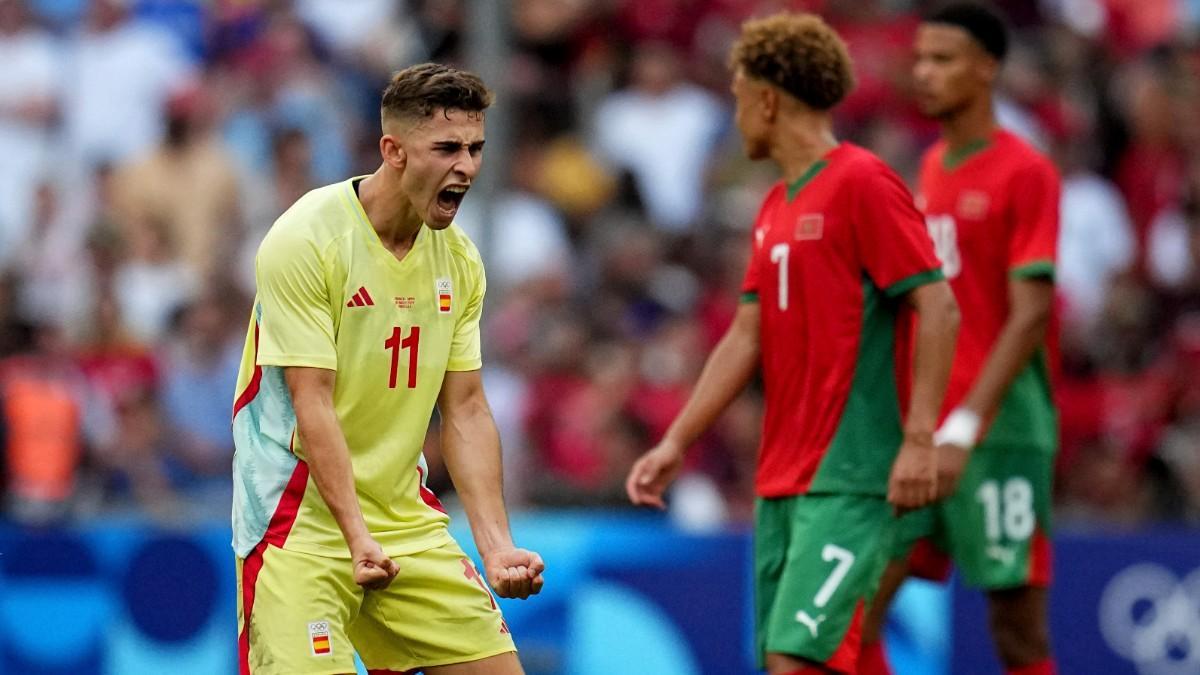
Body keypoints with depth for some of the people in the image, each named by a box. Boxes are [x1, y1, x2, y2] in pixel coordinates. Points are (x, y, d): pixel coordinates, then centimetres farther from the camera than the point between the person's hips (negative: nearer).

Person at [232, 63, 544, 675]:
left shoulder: (459, 259, 5)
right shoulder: (305, 240, -15)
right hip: (301, 517, -6)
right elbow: (314, 405, -19)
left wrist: (497, 546, -5)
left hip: (407, 516, 6)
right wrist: (358, 537, -27)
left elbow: (465, 410, 6)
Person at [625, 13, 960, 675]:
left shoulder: (863, 184, -9)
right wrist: (676, 441, 13)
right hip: (780, 481, 9)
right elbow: (745, 339, 18)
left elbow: (938, 309, -14)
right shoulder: (774, 209, 17)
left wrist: (919, 438, -20)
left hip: (847, 479, -9)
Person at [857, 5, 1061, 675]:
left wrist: (966, 424, -22)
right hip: (920, 425, 7)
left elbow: (1030, 315, -14)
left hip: (1000, 430, -7)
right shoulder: (933, 167, 15)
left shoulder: (1025, 173, -8)